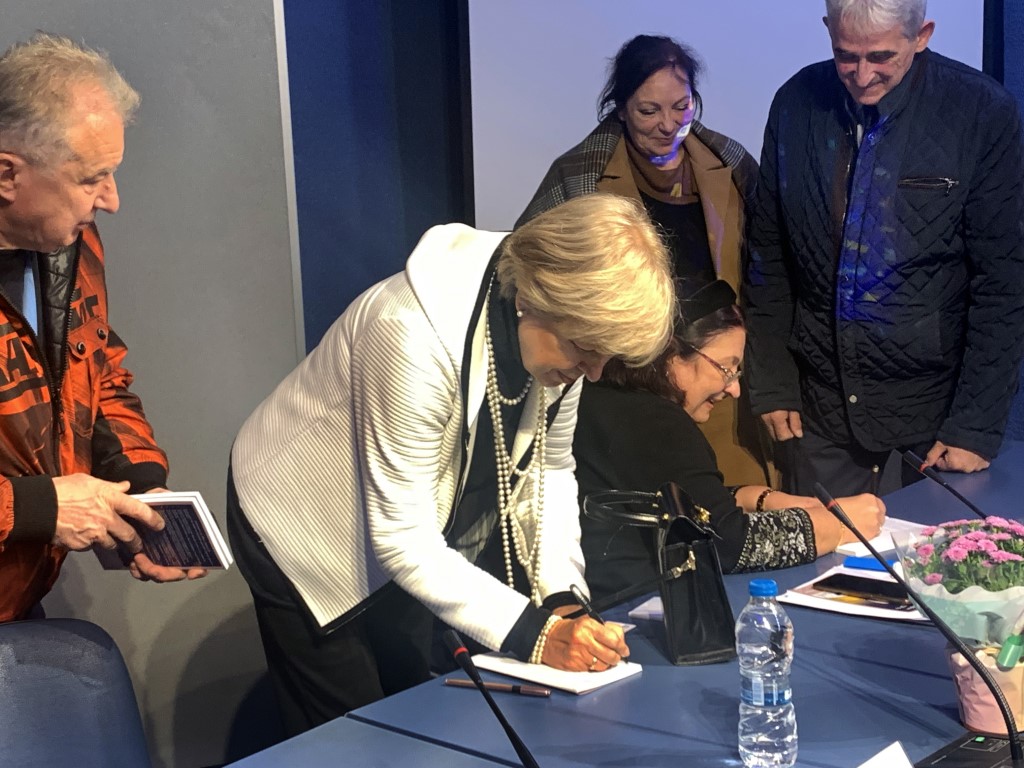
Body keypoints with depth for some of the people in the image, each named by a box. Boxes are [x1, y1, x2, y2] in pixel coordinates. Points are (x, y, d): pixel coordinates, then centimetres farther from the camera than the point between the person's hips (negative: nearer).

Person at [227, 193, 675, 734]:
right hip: (307, 528, -6)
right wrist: (533, 633, -36)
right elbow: (402, 539, -33)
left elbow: (549, 467, -4)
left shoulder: (558, 330, -17)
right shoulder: (413, 335, -38)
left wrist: (561, 595, -18)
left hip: (411, 542, 6)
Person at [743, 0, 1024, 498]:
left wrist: (977, 426, -12)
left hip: (932, 403, -2)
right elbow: (768, 255, 5)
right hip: (821, 405, 3)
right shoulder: (796, 103, -3)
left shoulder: (982, 112, -12)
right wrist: (771, 387, 4)